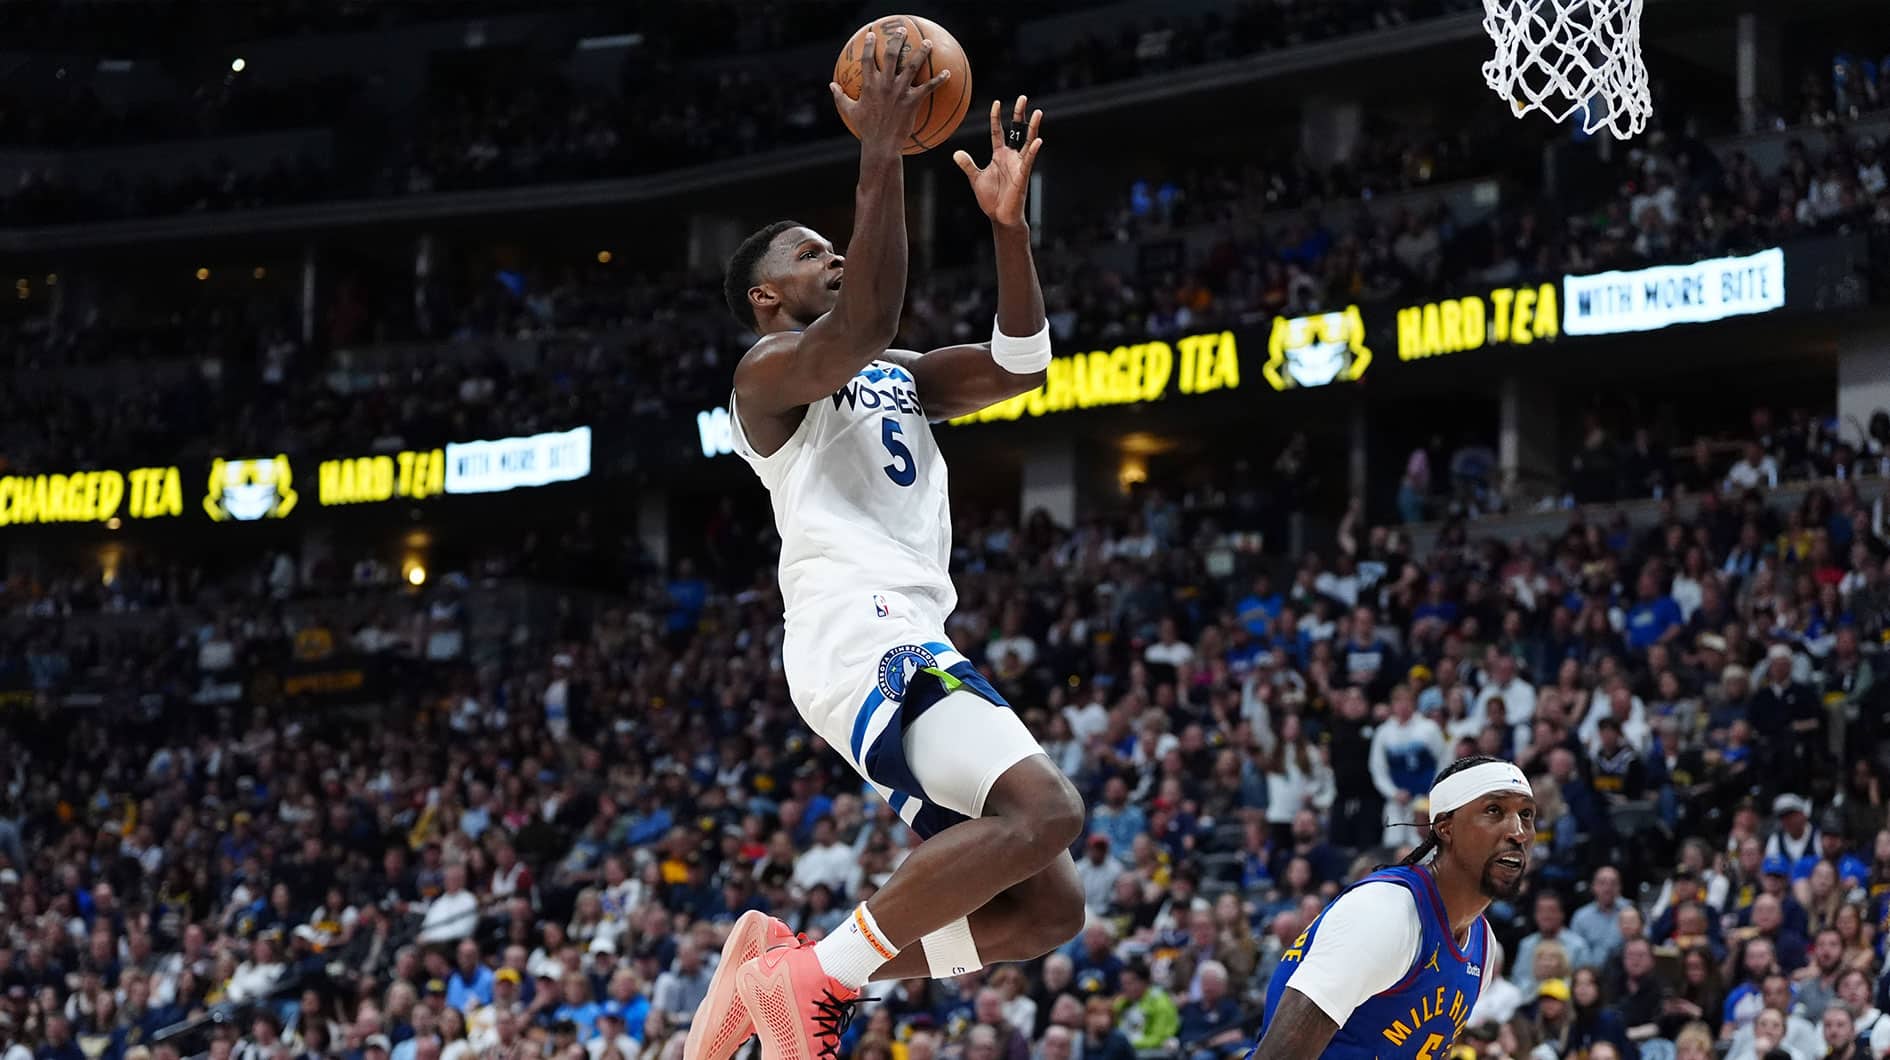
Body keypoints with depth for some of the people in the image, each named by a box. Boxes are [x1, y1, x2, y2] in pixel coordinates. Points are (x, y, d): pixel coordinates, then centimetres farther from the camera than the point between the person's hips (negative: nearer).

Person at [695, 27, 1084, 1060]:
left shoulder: (896, 379, 28)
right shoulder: (769, 373, 2)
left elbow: (1018, 365, 16)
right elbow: (864, 326, -19)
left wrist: (1008, 223, 4)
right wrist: (880, 152, -20)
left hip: (913, 649, 9)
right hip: (857, 637, -9)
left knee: (1047, 907, 3)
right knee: (1044, 809, -28)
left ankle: (779, 975, 4)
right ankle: (824, 977, -17)